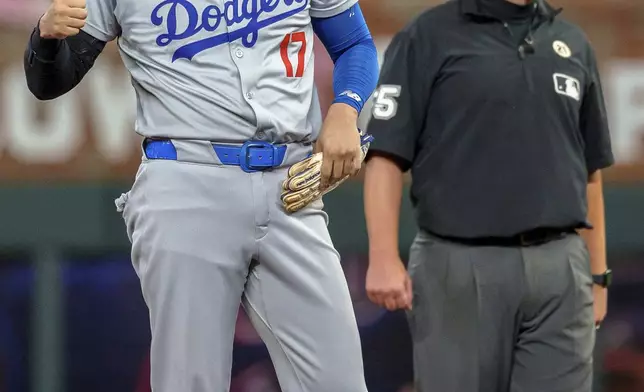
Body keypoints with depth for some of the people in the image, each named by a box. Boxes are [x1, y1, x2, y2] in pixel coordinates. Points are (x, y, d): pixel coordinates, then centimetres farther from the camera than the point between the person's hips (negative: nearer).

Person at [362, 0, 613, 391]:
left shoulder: (573, 44, 13)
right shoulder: (429, 37, -1)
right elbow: (385, 155, -7)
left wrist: (597, 274, 15)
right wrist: (384, 257, -16)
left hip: (558, 271, 4)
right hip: (459, 269, -3)